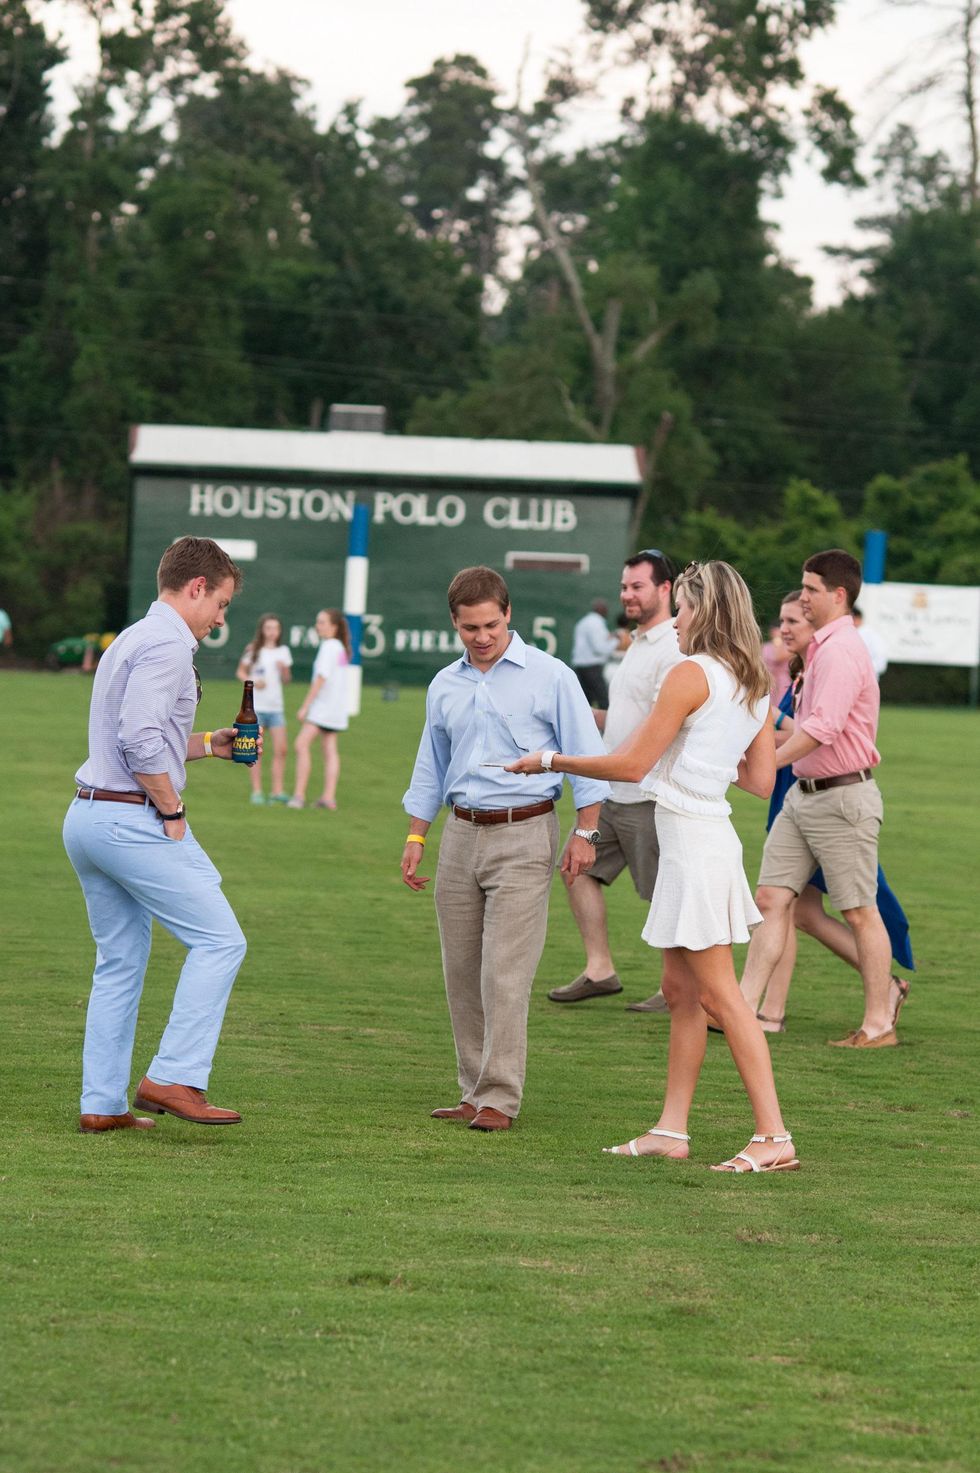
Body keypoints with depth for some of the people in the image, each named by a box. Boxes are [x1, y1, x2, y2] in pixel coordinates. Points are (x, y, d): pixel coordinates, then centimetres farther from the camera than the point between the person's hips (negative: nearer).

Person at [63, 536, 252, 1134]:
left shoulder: (132, 639, 20)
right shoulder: (166, 644, -12)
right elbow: (141, 739, -22)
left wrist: (207, 744, 23)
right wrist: (173, 811, -14)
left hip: (86, 816, 10)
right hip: (133, 819, -10)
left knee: (121, 964, 13)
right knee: (219, 940, -6)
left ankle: (103, 1104, 11)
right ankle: (173, 1078, -11)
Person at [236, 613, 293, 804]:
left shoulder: (283, 651, 8)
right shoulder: (253, 650, -1)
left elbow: (286, 680, 12)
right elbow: (241, 672, 6)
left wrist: (284, 670, -10)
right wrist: (253, 682, -12)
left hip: (276, 707, 3)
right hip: (255, 706, -3)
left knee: (280, 749, -3)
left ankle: (278, 791, 3)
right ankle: (257, 792, 4)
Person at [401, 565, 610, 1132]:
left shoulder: (549, 676, -3)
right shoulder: (445, 686, 12)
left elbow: (585, 755, -2)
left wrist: (585, 832, -8)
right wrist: (416, 837, 16)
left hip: (524, 836, -5)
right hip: (461, 834, 5)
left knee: (505, 973, -11)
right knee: (461, 973, 5)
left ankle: (499, 1098, -9)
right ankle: (474, 1091, 13)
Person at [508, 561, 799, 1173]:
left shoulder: (692, 674, -14)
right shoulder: (755, 684, 10)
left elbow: (632, 765, -14)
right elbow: (761, 779, 13)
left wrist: (550, 761, -3)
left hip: (694, 840, -9)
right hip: (710, 832, 9)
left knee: (719, 994, -7)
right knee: (682, 990, 13)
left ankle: (775, 1137, -8)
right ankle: (672, 1130, 16)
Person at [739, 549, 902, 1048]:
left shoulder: (842, 650, -17)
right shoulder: (822, 647, 15)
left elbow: (824, 727, -26)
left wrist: (766, 764, -25)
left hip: (842, 799, -10)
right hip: (804, 794, 10)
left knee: (859, 911, 0)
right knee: (772, 898, 3)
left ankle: (878, 1022, 8)